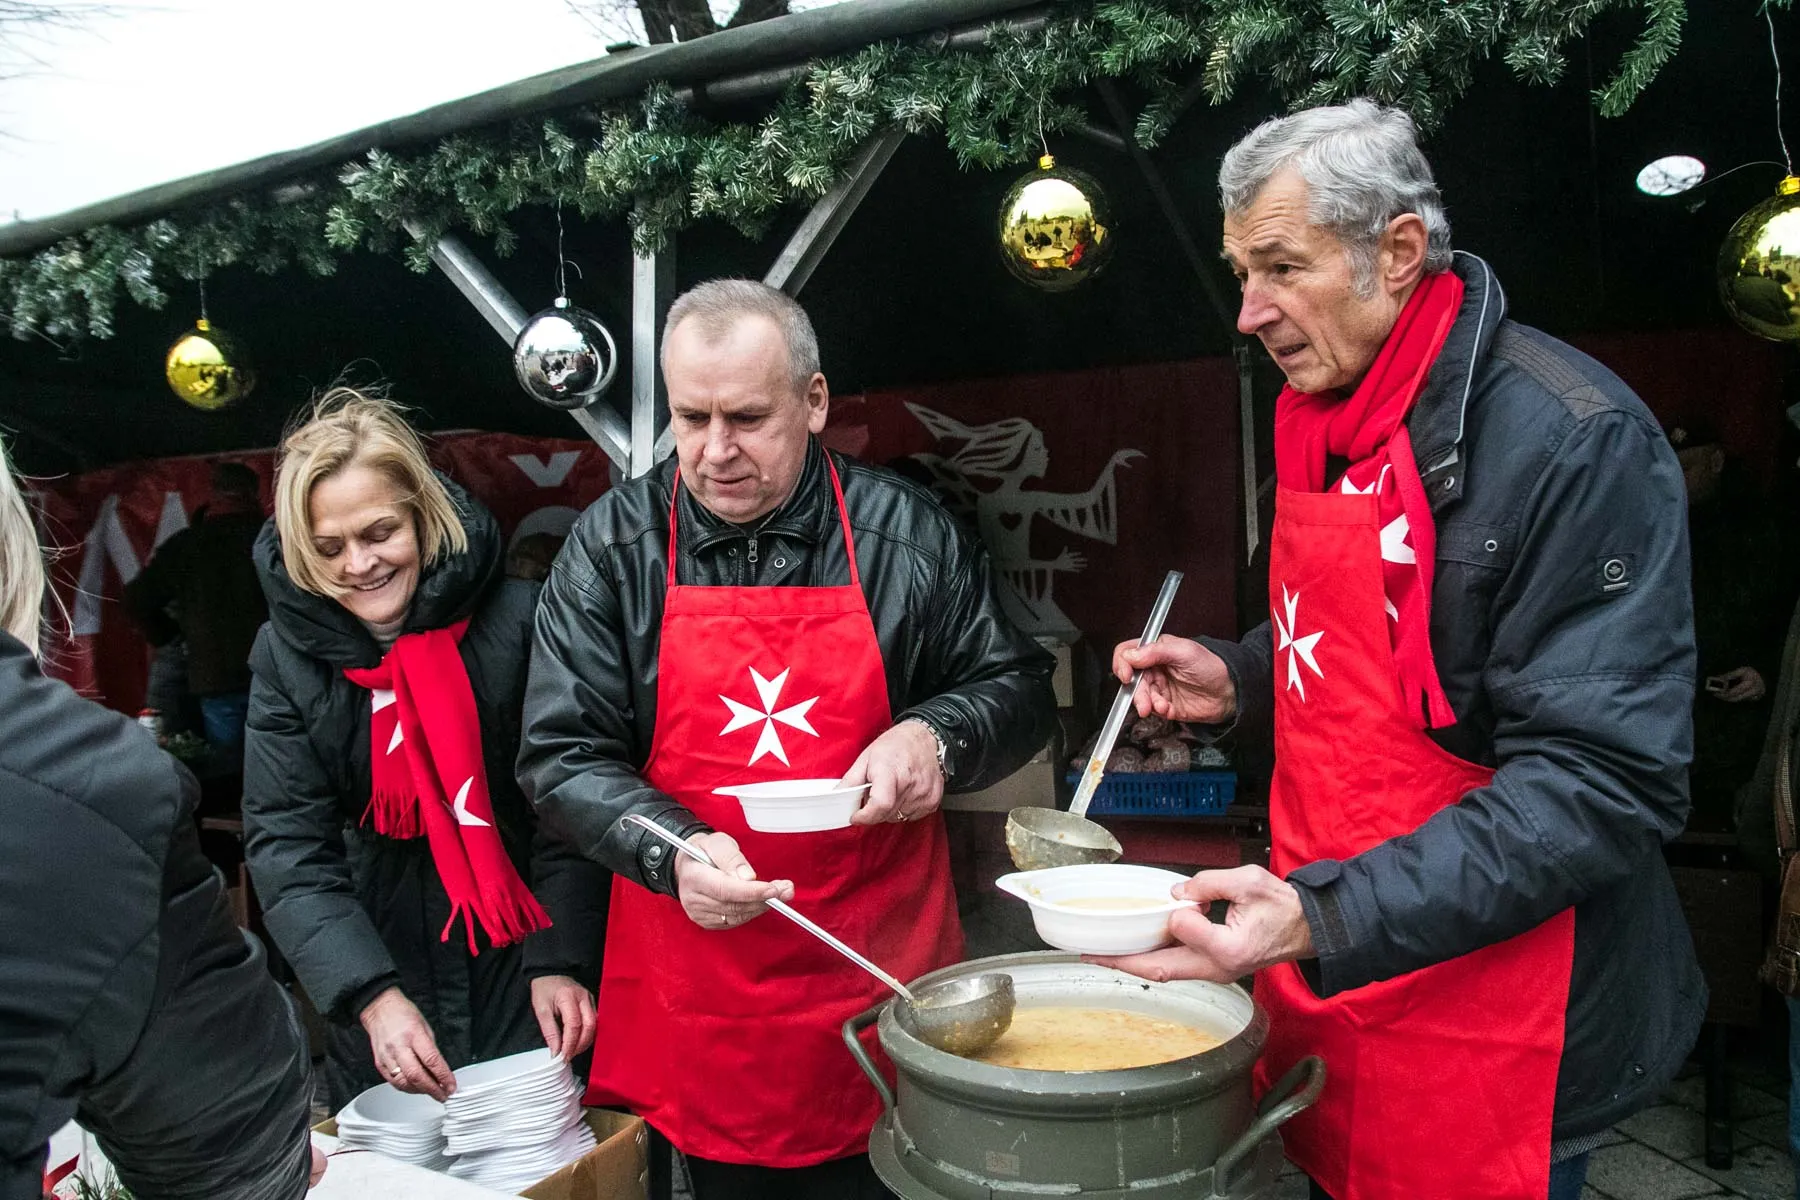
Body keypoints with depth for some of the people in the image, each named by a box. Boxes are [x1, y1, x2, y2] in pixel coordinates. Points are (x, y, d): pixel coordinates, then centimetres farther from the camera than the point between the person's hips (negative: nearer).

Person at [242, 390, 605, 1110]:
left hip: (520, 963, -2)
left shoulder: (517, 619, -12)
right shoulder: (286, 655, -4)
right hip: (379, 964, 2)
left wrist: (560, 963, -17)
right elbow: (286, 850, -8)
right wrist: (373, 996, -20)